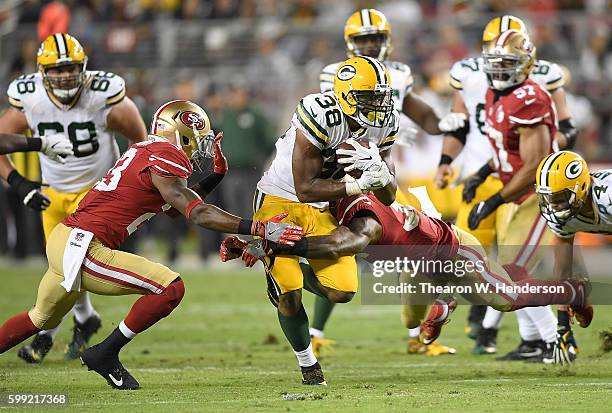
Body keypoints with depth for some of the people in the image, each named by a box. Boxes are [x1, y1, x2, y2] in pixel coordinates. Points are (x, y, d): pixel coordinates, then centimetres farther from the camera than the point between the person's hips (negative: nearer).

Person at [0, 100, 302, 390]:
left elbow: (178, 207, 28)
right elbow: (197, 213, -17)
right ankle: (105, 354, -2)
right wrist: (259, 229, -20)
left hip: (63, 239, 10)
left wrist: (217, 174, 22)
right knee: (170, 289, -11)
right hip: (80, 249, -10)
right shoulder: (164, 158, -11)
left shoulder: (144, 153, 17)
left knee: (42, 318, 32)